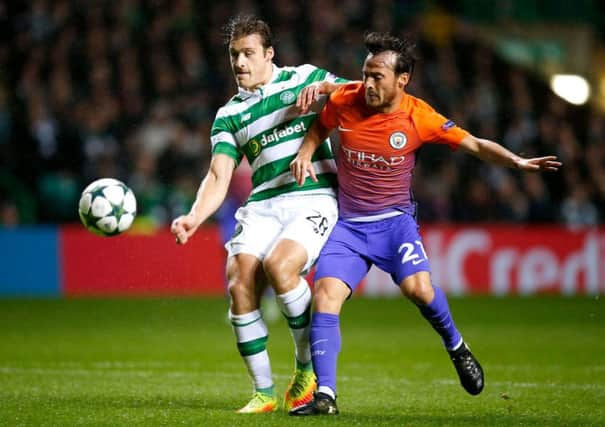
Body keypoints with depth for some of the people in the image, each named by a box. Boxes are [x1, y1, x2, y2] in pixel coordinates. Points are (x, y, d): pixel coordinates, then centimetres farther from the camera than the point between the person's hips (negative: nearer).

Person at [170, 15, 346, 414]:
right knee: (239, 282, -18)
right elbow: (218, 176, 5)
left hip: (315, 199, -4)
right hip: (263, 205, 4)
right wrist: (195, 217, -13)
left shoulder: (304, 78, 9)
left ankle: (309, 365, -7)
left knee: (278, 265, -29)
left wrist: (325, 88, -11)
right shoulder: (229, 115, 15)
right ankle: (264, 392, -6)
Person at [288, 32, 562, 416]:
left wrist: (518, 162, -18)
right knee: (325, 293, -18)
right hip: (348, 224, 2)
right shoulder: (345, 100, -7)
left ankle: (457, 347, 7)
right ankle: (325, 396, -16)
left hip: (395, 220, -2)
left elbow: (476, 144, -5)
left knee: (417, 287, -25)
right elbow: (320, 127, 16)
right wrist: (305, 154, -2)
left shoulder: (419, 117, -11)